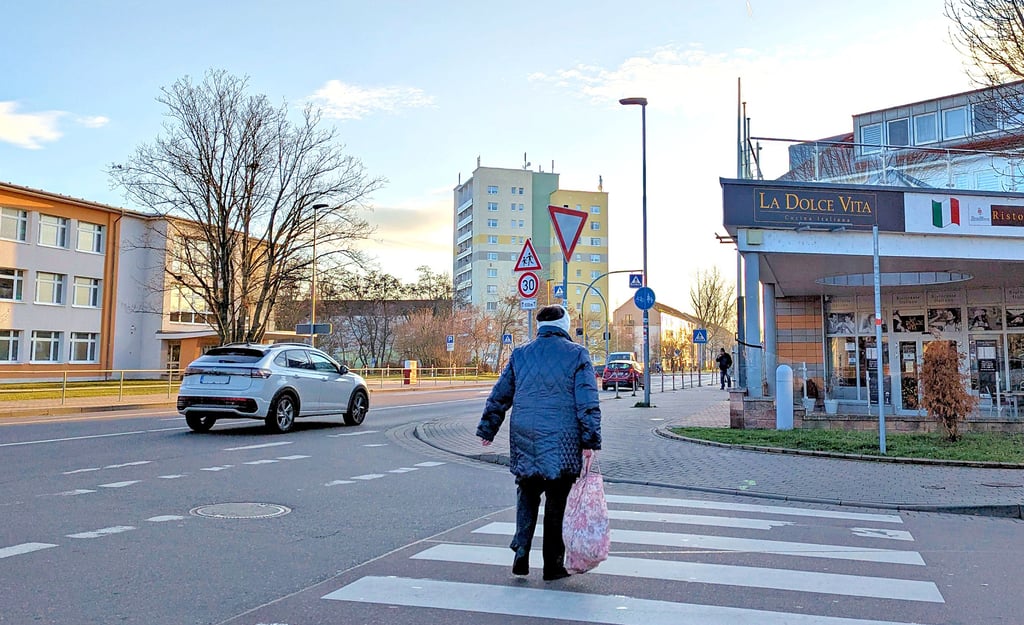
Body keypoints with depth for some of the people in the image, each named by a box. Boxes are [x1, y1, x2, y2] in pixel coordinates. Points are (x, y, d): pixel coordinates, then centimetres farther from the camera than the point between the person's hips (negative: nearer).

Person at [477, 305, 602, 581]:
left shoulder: (520, 354, 8)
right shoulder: (577, 354, -1)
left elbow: (499, 396, 12)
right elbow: (588, 403, -7)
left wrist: (487, 430, 21)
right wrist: (590, 441, -4)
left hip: (524, 439, 3)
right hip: (562, 442, -2)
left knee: (527, 494, 20)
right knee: (557, 502, 7)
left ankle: (521, 549, 7)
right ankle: (553, 565, 14)